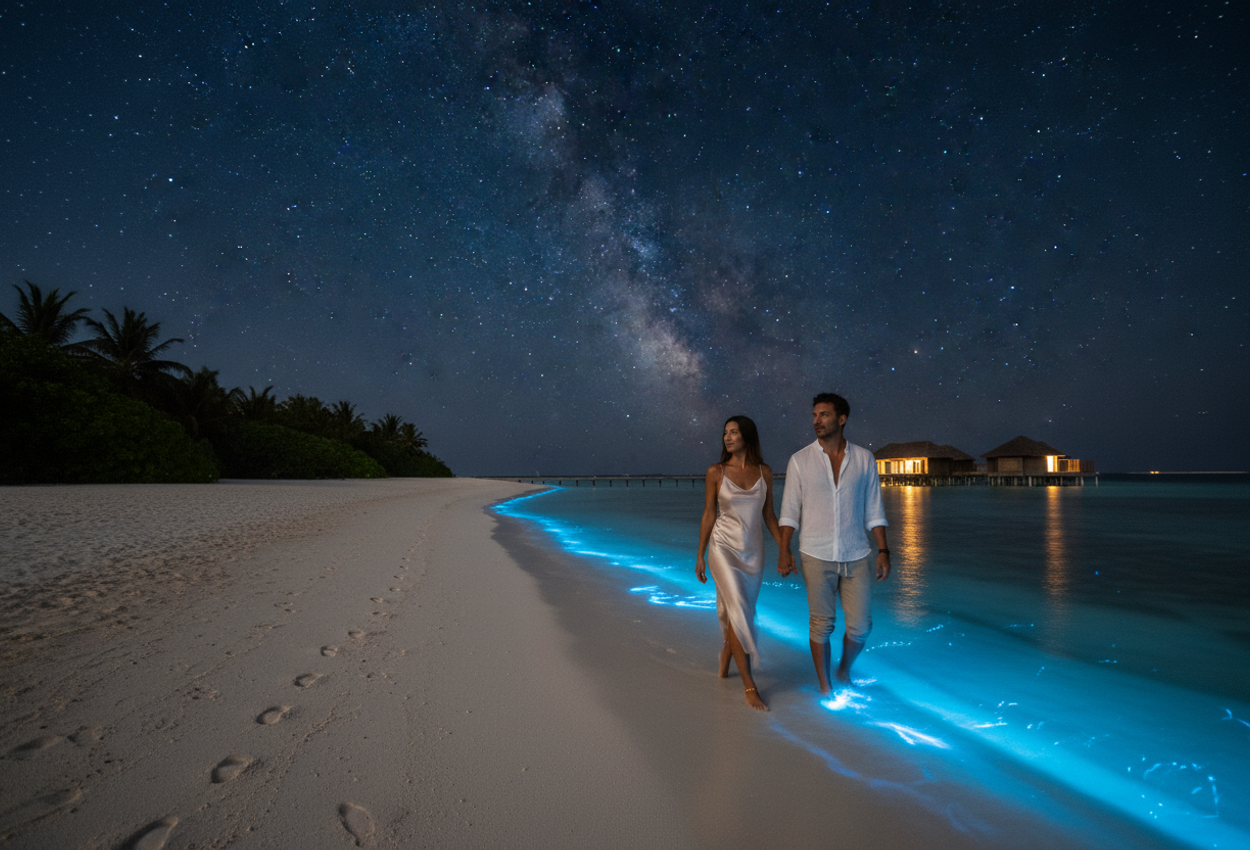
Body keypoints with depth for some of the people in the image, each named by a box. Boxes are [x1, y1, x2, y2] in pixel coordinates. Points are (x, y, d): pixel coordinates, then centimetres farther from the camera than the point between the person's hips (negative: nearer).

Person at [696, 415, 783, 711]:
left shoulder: (764, 472, 2)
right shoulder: (715, 472, -4)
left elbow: (768, 514, 8)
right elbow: (708, 515, 0)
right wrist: (700, 556, 0)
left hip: (754, 551, 3)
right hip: (724, 547, -3)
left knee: (741, 612, 13)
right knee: (738, 611, -12)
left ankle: (725, 659, 38)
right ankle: (749, 684, -2)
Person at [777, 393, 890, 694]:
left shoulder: (864, 459, 2)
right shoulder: (800, 460, -2)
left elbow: (873, 511, 7)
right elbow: (789, 511, 0)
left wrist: (884, 551, 1)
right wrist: (784, 551, -7)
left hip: (857, 556, 2)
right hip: (816, 556, -1)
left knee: (860, 627, 6)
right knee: (821, 624, 6)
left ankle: (845, 671, 35)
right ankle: (825, 686, 24)